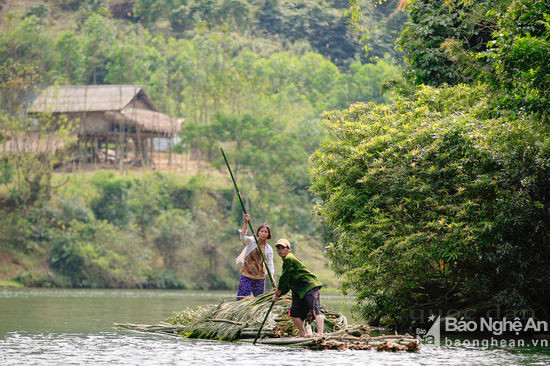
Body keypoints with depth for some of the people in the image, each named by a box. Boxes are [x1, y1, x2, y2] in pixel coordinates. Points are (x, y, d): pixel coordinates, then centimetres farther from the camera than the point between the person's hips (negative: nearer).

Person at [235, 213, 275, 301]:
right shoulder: (251, 241, -3)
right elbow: (242, 237, -23)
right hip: (246, 276, -3)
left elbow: (270, 264, -3)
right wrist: (246, 222, -34)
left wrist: (272, 277, -20)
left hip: (260, 278, 3)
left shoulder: (269, 249, 3)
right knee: (241, 300, -7)